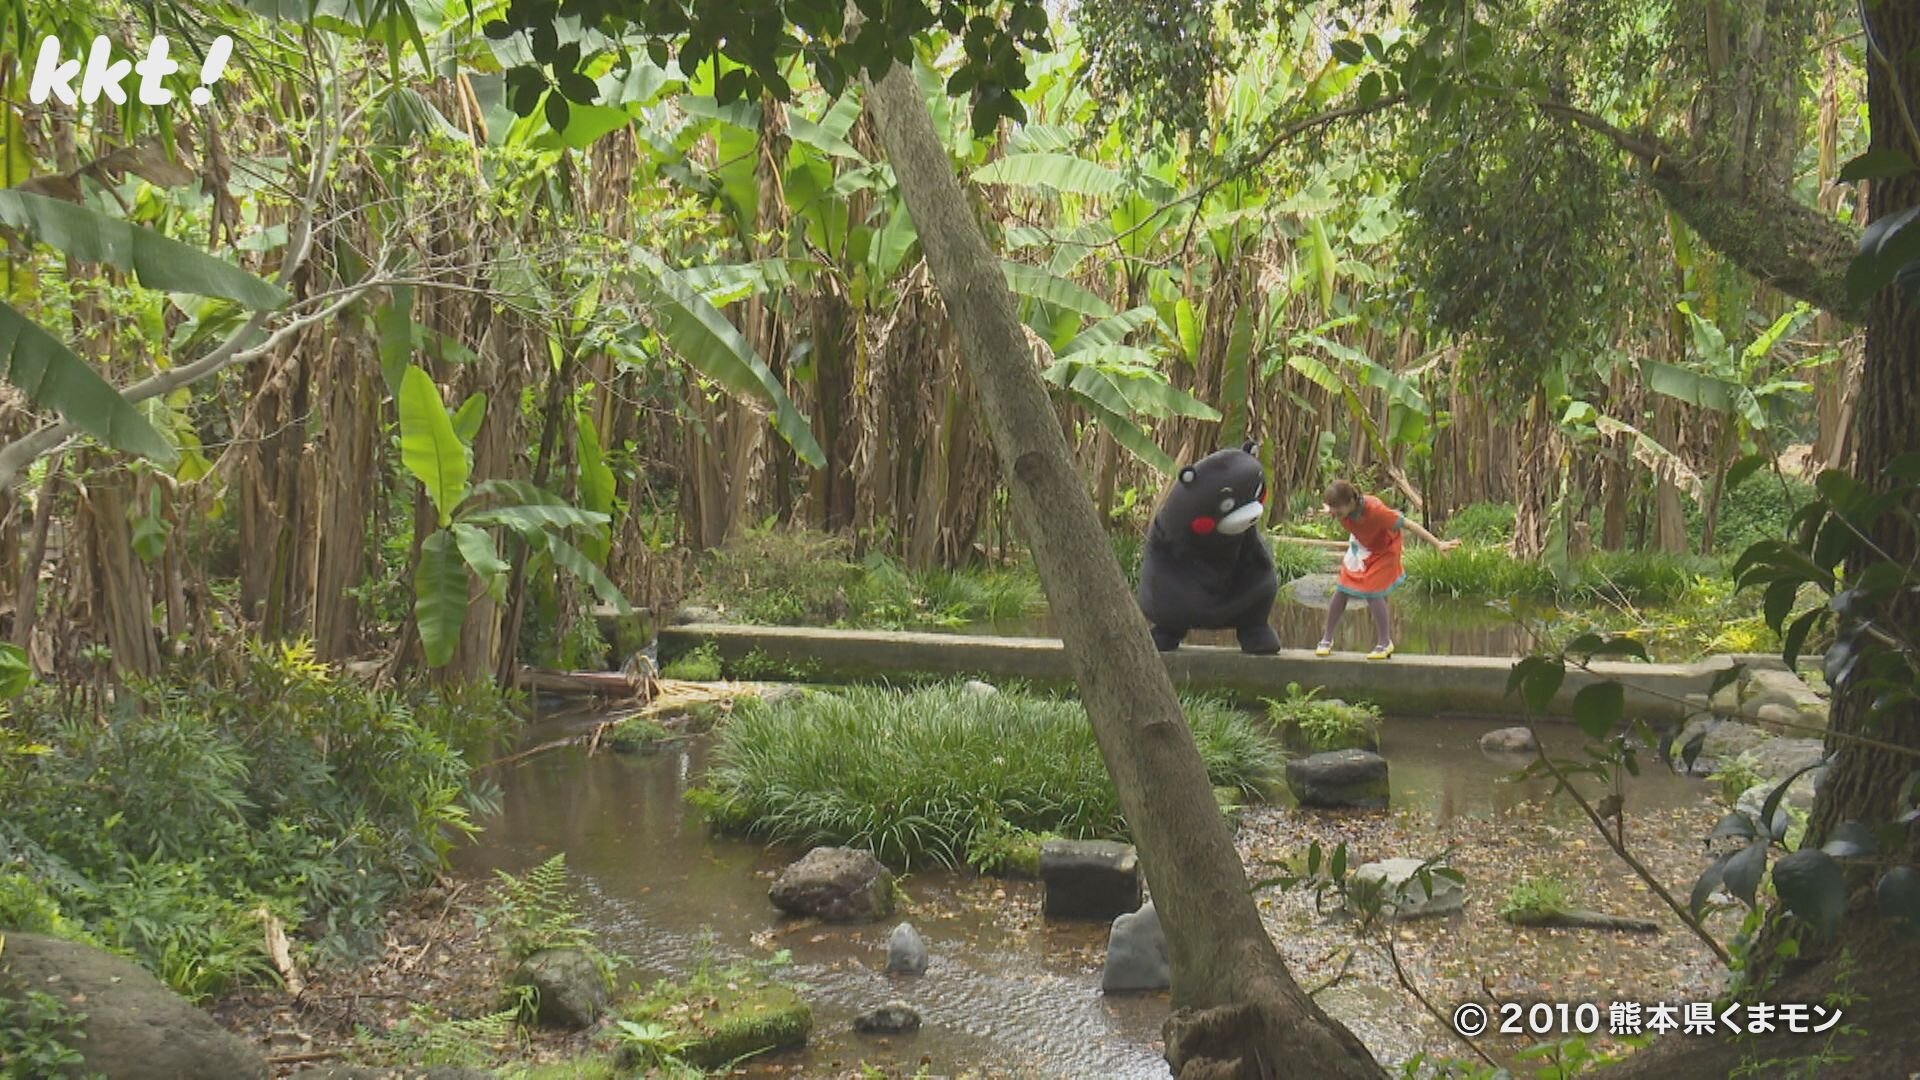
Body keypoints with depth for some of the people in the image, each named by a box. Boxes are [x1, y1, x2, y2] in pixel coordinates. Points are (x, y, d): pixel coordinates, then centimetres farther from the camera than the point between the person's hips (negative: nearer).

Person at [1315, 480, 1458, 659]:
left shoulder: (1374, 510, -41)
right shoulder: (1341, 509, -27)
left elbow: (1408, 524, -35)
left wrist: (1438, 544, -34)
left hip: (1384, 549, -5)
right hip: (1361, 547, 5)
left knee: (1372, 592, -15)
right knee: (1341, 590, 3)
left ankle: (1385, 643, 3)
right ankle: (1327, 639, 19)